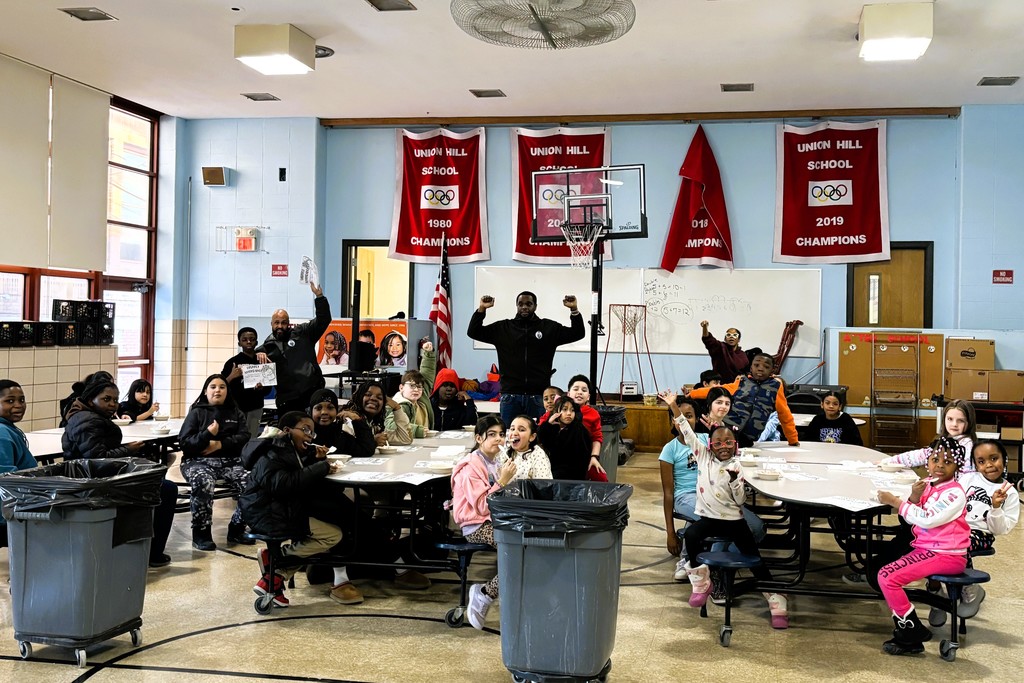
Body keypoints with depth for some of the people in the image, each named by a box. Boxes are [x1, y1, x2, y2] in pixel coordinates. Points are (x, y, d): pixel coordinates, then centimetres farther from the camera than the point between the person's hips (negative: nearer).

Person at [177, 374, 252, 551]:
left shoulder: (236, 413, 18)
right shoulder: (196, 412, 7)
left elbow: (244, 437, 3)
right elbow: (184, 443, -2)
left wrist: (220, 444, -11)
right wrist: (208, 434, -17)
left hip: (230, 461, 3)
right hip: (199, 461, -3)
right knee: (204, 484, -38)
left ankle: (236, 529, -5)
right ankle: (201, 533, -19)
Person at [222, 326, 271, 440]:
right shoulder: (233, 362, 0)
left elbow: (268, 389, 10)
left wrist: (261, 388, -11)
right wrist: (231, 377, -20)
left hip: (255, 408, 2)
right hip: (237, 406, -2)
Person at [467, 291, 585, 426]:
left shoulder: (549, 328, 7)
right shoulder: (503, 328, 8)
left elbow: (578, 334, 4)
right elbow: (473, 332, 6)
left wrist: (574, 310, -10)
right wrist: (481, 309, -7)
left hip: (538, 396, 0)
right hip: (510, 396, 1)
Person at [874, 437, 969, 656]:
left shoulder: (954, 493, -15)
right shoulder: (927, 484, 7)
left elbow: (927, 519, -23)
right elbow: (913, 518, 7)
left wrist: (895, 502, -18)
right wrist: (913, 498, -12)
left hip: (947, 555, -8)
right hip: (925, 548, 8)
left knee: (888, 578, -18)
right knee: (885, 574, 1)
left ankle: (913, 633, -3)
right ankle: (909, 635, 7)